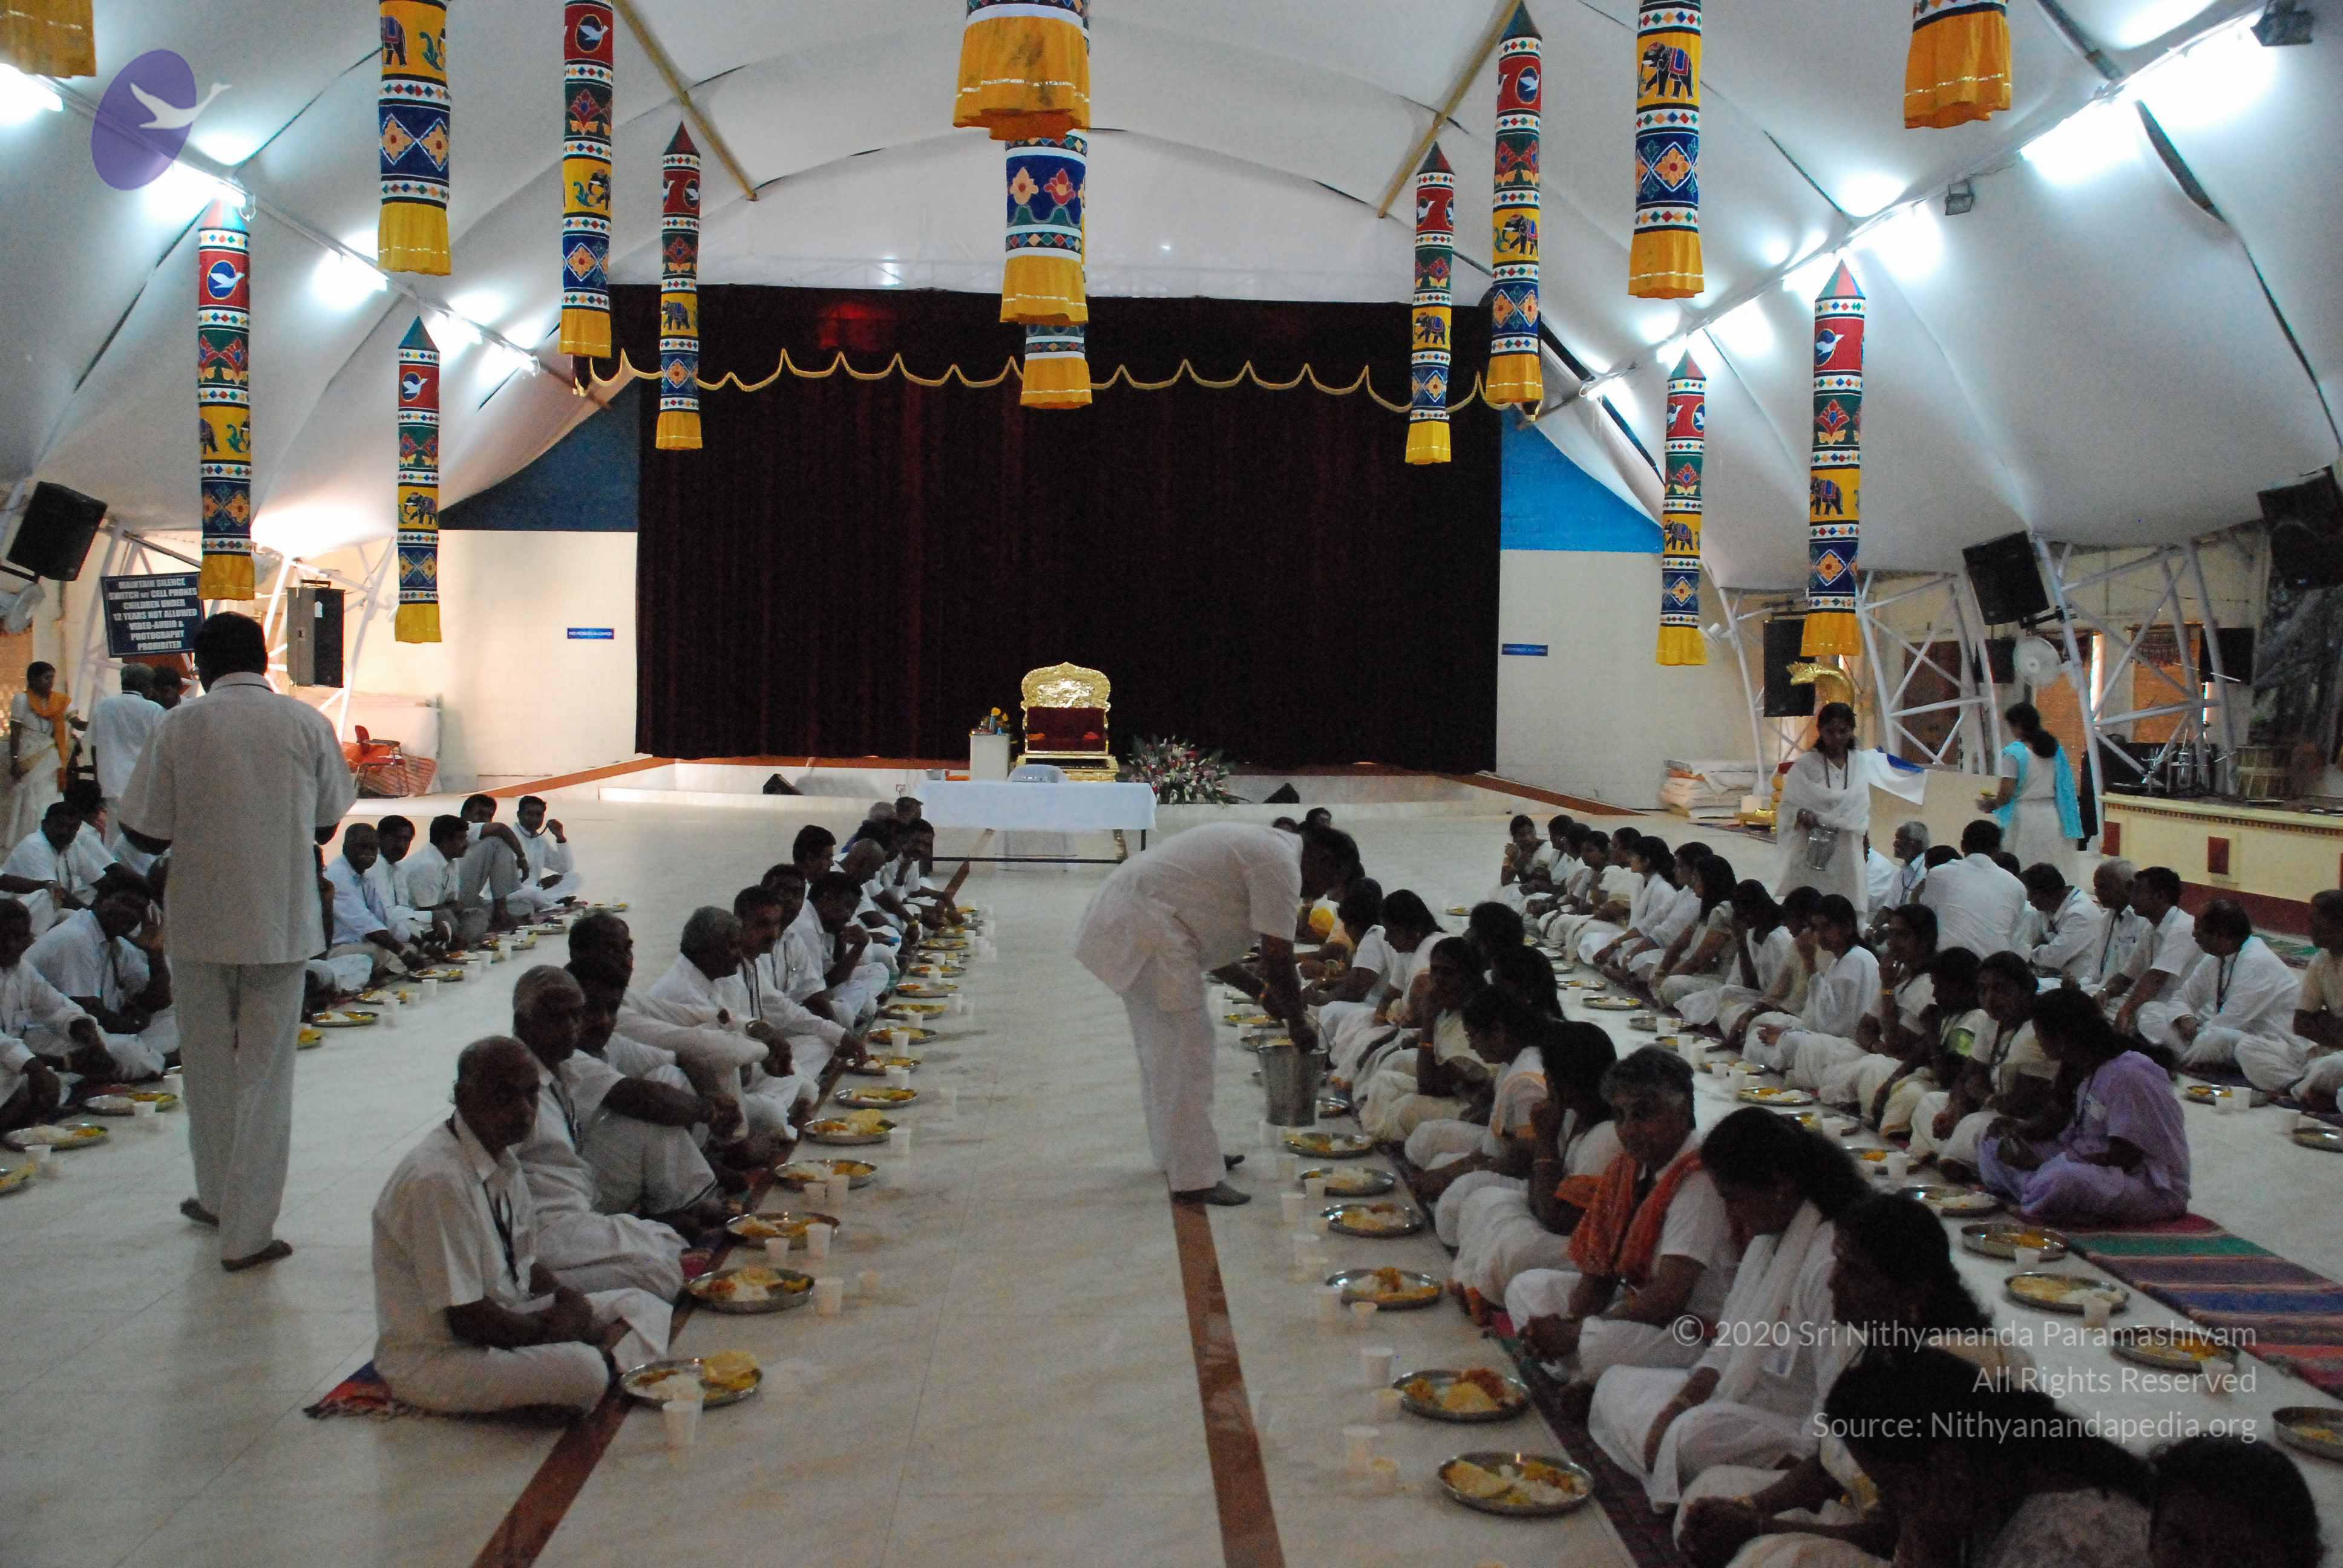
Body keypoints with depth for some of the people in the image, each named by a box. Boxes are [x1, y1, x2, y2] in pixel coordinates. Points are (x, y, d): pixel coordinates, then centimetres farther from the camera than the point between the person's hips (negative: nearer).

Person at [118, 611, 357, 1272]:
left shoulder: (180, 726, -7)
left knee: (208, 1065, 18)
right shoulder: (306, 723, -4)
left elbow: (146, 834, -5)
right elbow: (325, 827, 4)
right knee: (264, 1075, 6)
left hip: (201, 924, 0)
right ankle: (247, 1231, 8)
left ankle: (220, 1197, 33)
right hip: (280, 924, 0)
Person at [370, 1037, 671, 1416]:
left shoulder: (503, 1159, 6)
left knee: (643, 1307, 3)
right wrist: (548, 1329, -9)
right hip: (433, 1360, -10)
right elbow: (465, 1317, -24)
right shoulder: (437, 1179, -25)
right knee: (580, 1368, -34)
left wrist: (567, 1298, -4)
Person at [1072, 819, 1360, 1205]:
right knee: (1184, 1050, -8)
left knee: (1160, 1048, 20)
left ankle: (1174, 1154, 31)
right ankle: (1194, 1179, -6)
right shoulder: (1282, 866, -12)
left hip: (1117, 918, 11)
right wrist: (1298, 1023, 0)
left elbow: (1212, 929, 26)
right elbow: (1278, 961, -14)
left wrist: (1259, 988, 24)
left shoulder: (1264, 846, 20)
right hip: (1147, 929, -11)